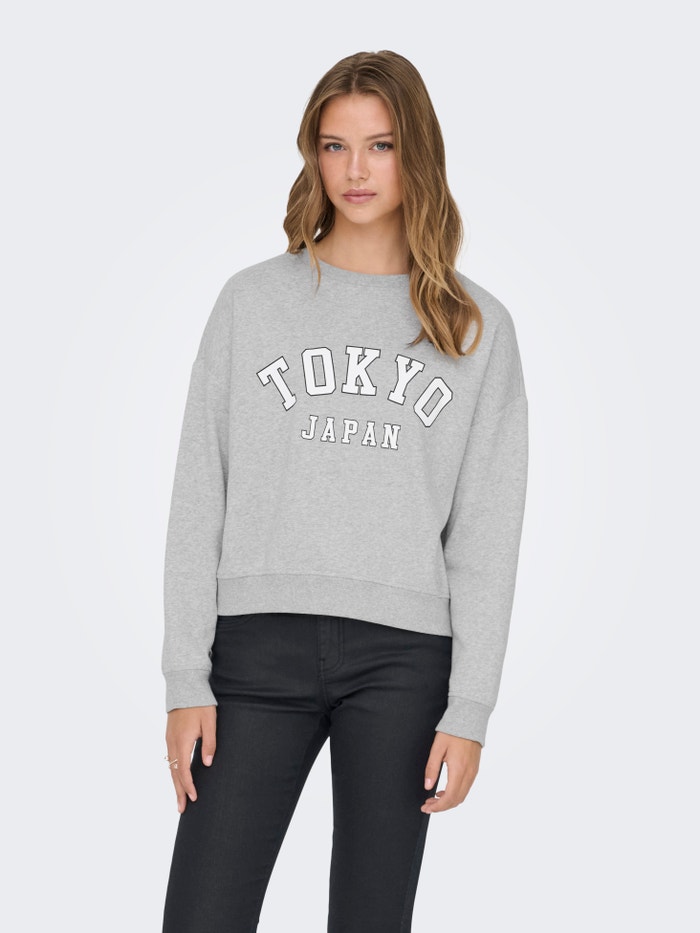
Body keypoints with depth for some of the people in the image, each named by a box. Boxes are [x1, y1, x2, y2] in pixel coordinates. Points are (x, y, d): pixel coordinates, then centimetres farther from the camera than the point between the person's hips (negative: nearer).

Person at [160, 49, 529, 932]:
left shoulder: (476, 326, 8)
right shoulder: (252, 300, 8)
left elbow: (487, 533, 5)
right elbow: (200, 500, 5)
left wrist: (470, 710, -2)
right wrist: (186, 679, -2)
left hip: (404, 658, 0)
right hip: (260, 641, 0)